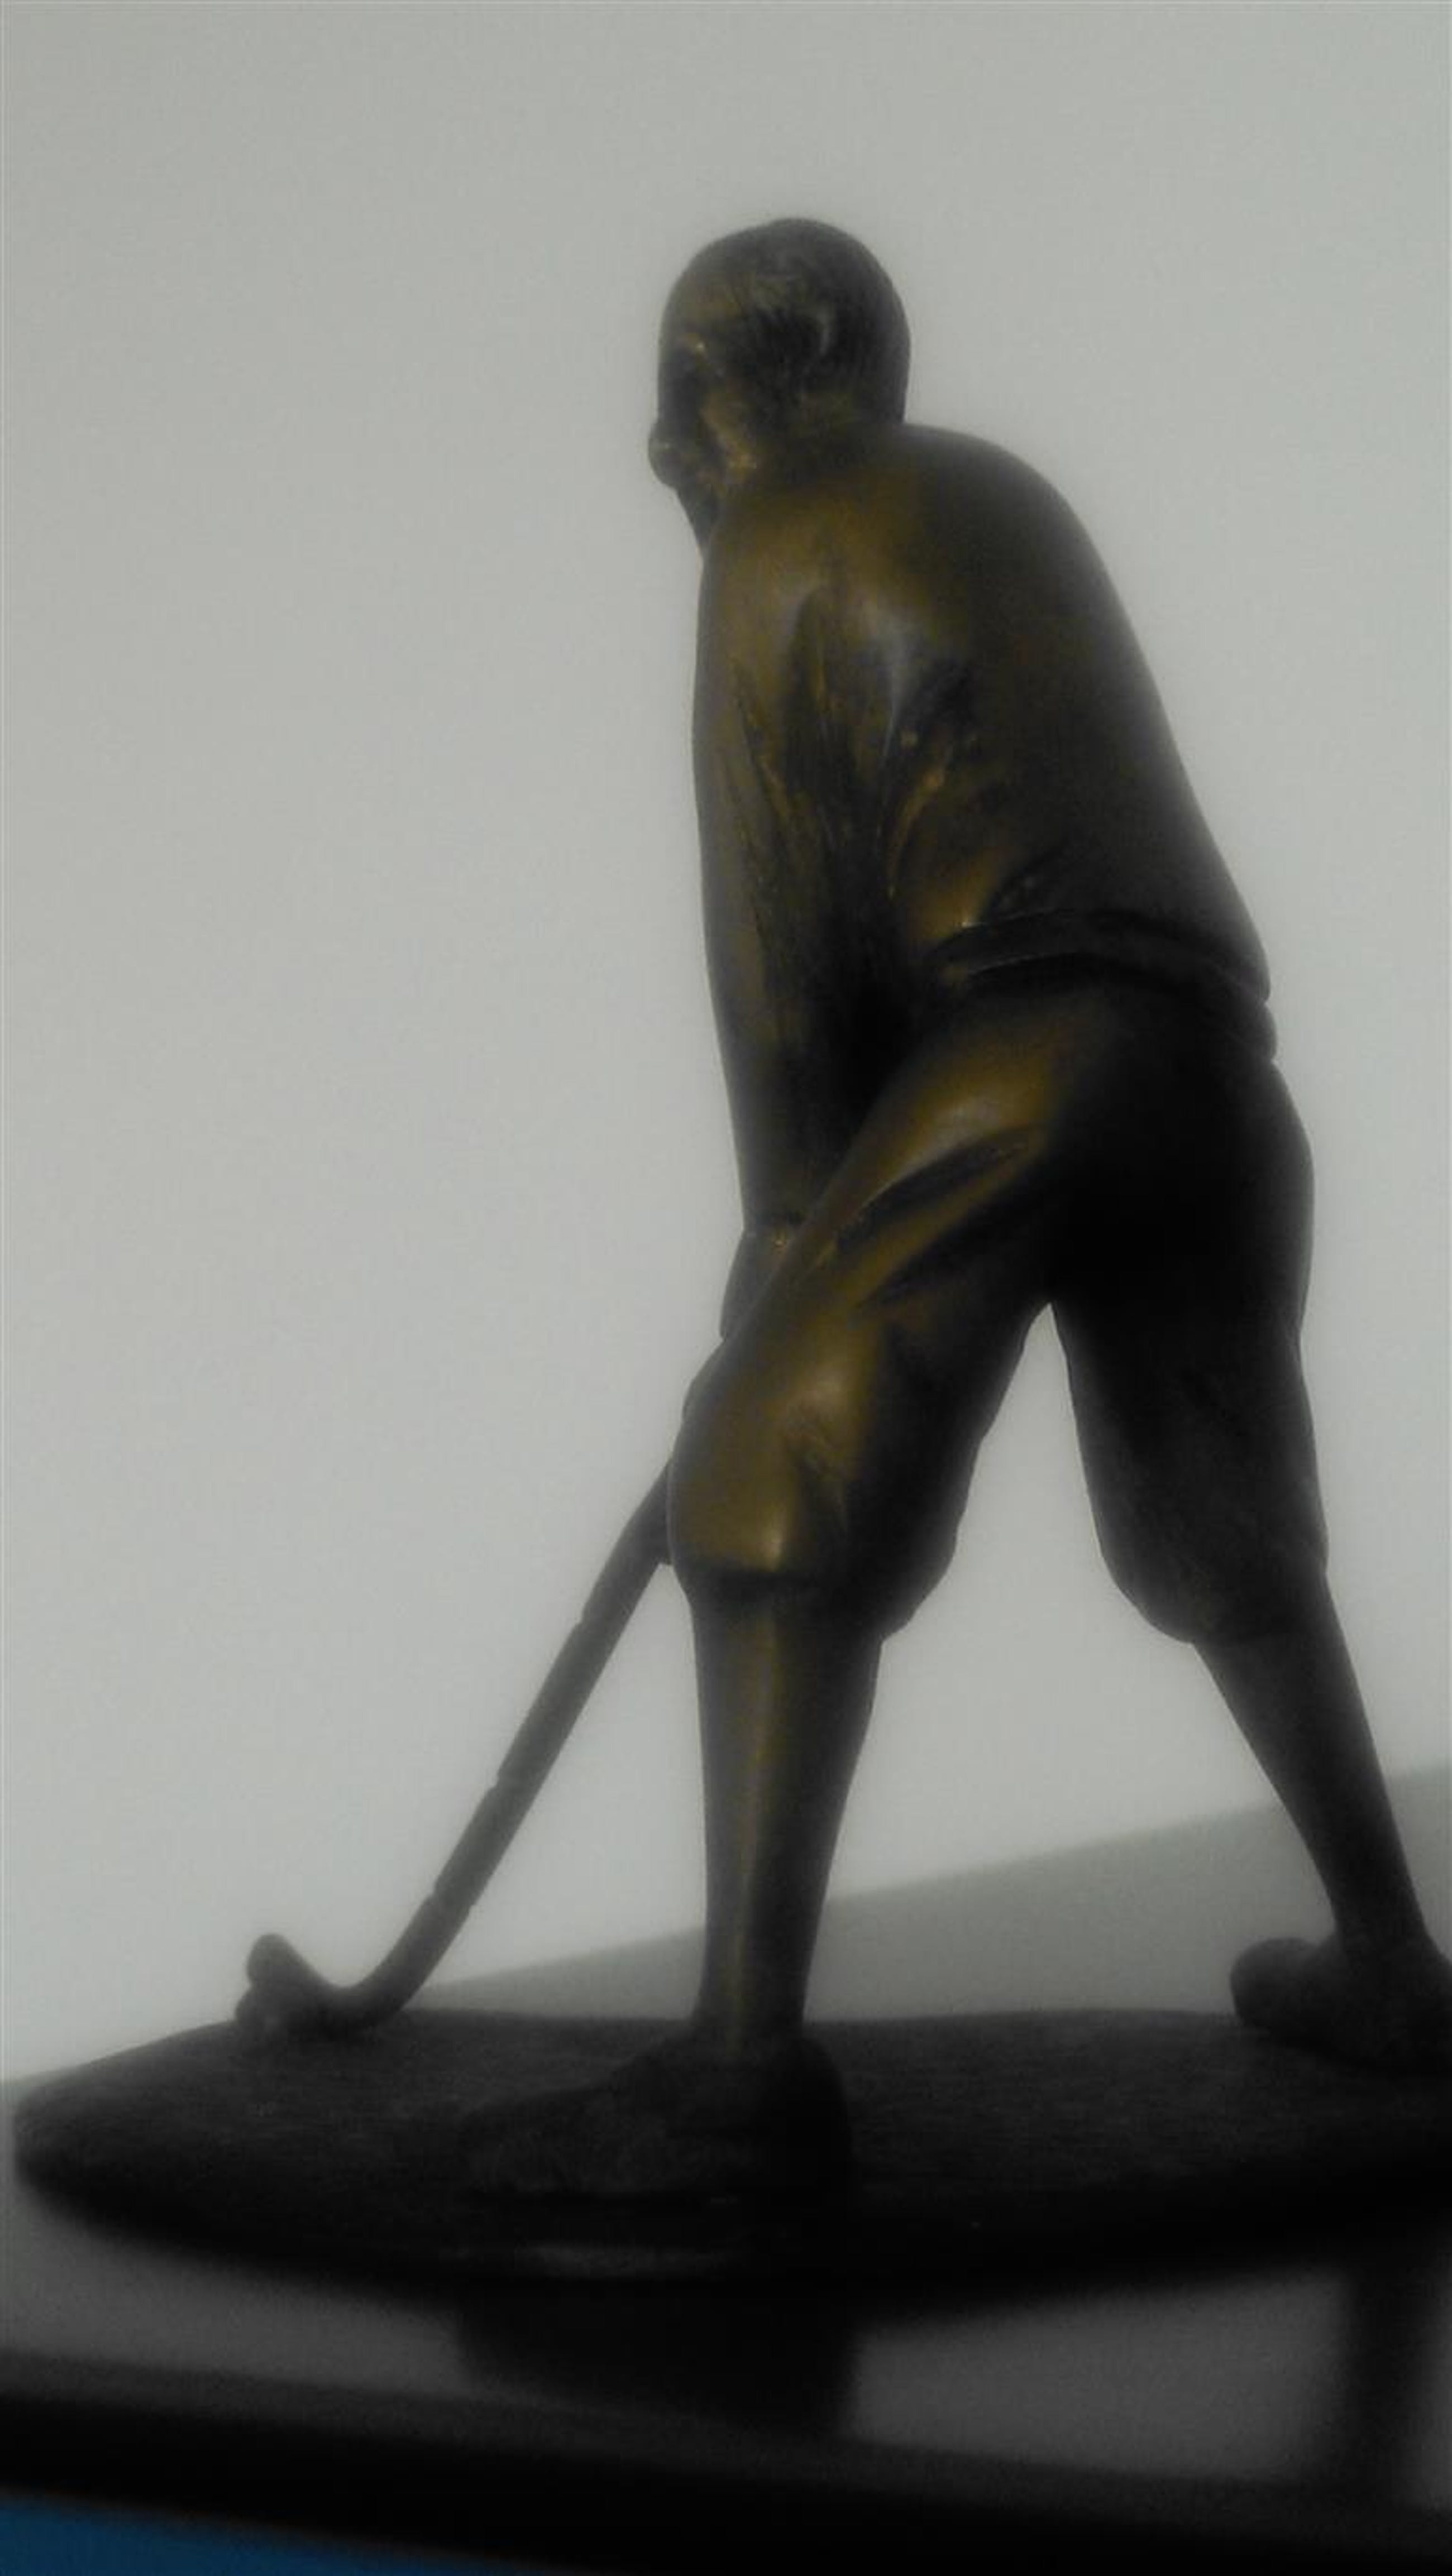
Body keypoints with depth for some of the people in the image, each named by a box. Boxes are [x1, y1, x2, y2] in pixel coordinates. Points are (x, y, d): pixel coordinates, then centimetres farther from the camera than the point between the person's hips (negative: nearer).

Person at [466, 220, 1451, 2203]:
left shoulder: (778, 535, 4)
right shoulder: (1008, 502, 27)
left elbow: (777, 910, -2)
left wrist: (786, 1211, 7)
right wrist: (834, 1177, 26)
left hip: (1020, 1061, -8)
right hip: (1208, 1055, 8)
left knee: (778, 1508, -10)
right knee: (1221, 1537, 23)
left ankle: (750, 2063, -20)